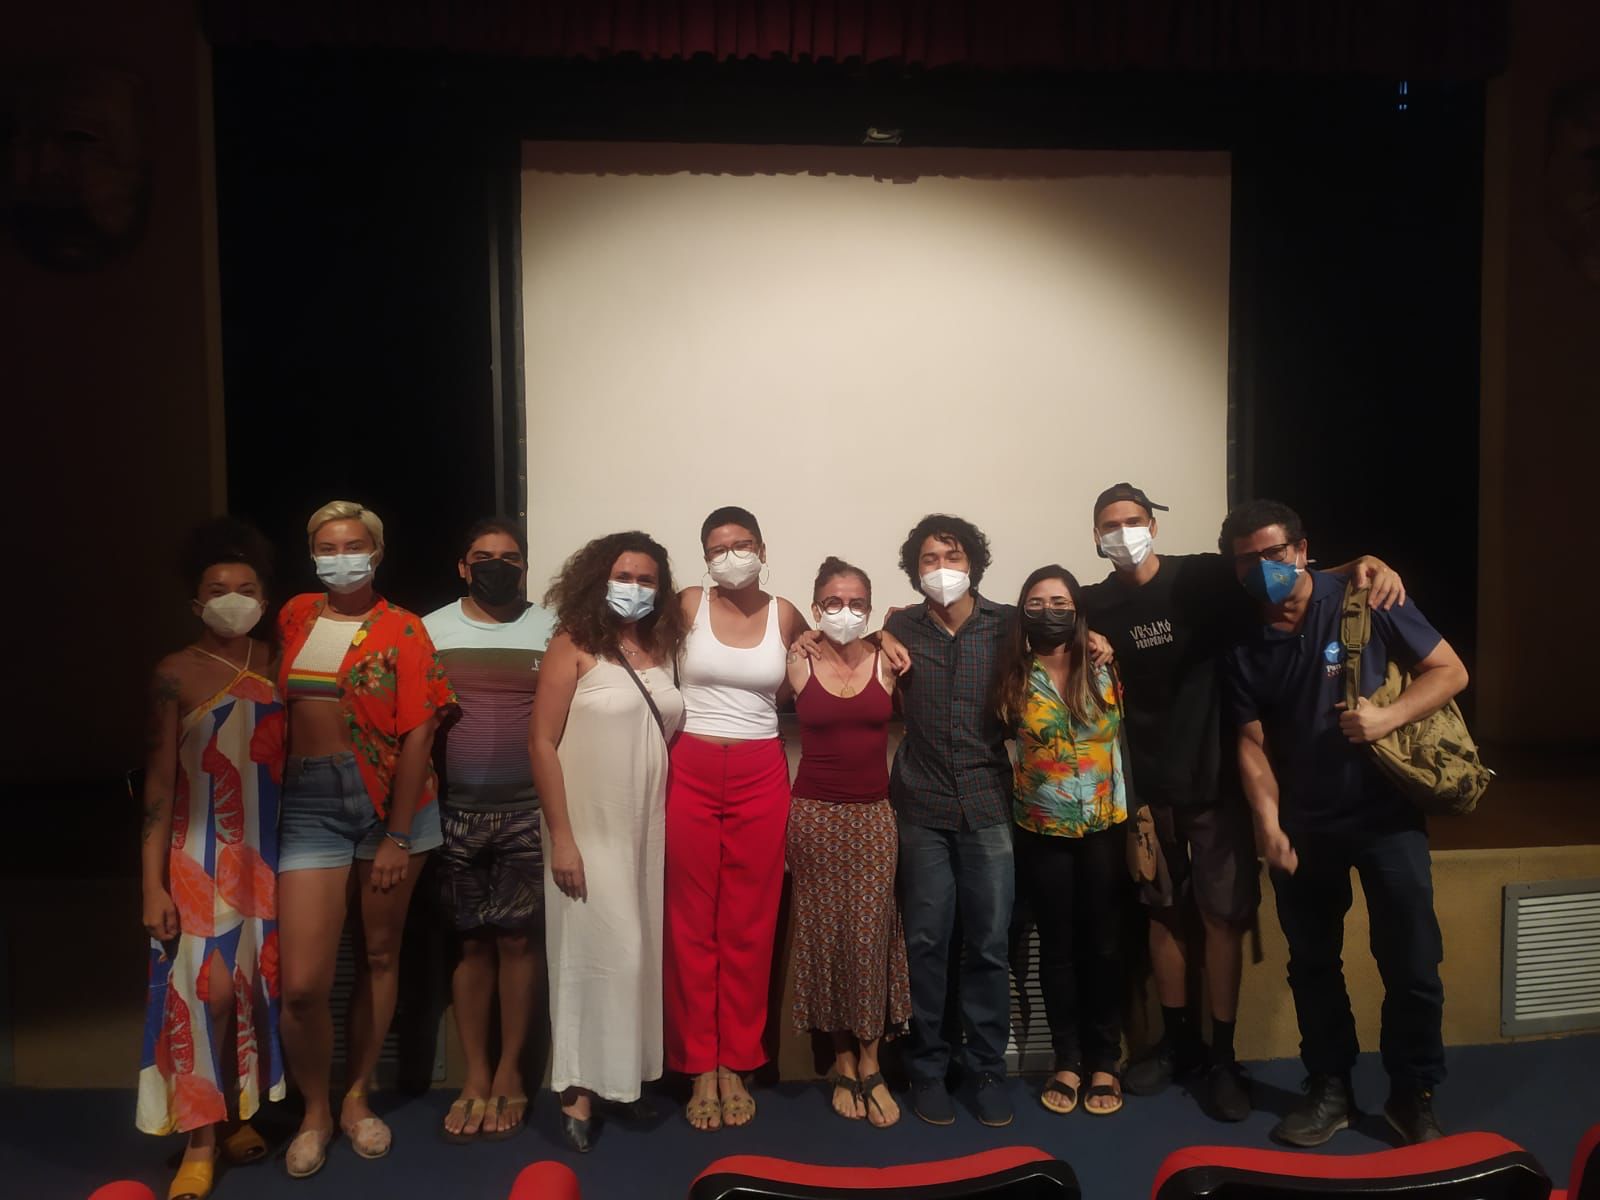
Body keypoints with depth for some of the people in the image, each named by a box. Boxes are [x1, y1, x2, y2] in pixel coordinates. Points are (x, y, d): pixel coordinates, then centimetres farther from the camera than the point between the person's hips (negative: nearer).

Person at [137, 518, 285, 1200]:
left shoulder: (277, 664, 5)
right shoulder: (175, 675, -5)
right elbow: (159, 784, -6)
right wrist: (153, 884, -9)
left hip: (266, 854, 3)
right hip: (199, 856, -3)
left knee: (254, 985, 8)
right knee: (209, 989, -8)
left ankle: (239, 1114, 26)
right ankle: (200, 1141, 8)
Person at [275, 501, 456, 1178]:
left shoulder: (401, 630, -2)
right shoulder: (294, 616, 9)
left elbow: (418, 735, -6)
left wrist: (397, 838, -10)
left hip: (389, 800, -1)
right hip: (309, 805, 1)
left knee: (378, 954, 11)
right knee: (302, 983, -3)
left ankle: (356, 1097, 32)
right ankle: (315, 1112, 23)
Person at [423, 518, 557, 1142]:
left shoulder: (550, 631, 2)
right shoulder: (430, 630, 5)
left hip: (529, 811, -1)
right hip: (457, 812, 1)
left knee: (519, 939, 4)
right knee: (473, 941, 8)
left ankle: (510, 1072, 20)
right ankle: (476, 1075, 21)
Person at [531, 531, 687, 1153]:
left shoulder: (661, 648, 6)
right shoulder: (573, 646, -8)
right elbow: (541, 743, -11)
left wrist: (675, 824, 7)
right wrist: (561, 837, -15)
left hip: (648, 828, 5)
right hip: (590, 829, -5)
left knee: (639, 949, 12)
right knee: (600, 950, -1)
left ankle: (629, 1072, 28)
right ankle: (579, 1089, 15)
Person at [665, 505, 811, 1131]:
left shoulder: (785, 615, 5)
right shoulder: (688, 606, 0)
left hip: (761, 778, 1)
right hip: (692, 774, -1)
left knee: (749, 924, 6)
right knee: (692, 923, 4)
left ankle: (736, 1064, 20)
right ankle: (701, 1067, 17)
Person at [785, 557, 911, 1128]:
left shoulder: (887, 661, 1)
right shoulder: (797, 665, -1)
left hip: (874, 814, 0)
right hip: (814, 814, 0)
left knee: (870, 934, -1)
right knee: (824, 934, 5)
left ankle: (869, 1064, 14)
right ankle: (843, 1061, 20)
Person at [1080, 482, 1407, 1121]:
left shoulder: (1204, 577, -8)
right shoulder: (1094, 605, 0)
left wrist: (1361, 566, -30)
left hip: (1215, 777, -2)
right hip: (1147, 785, 2)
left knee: (1223, 914, 3)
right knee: (1165, 912, 13)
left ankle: (1221, 1056, 18)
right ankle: (1178, 1040, 29)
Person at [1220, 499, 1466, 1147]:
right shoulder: (1244, 642, -3)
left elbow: (1450, 670, -5)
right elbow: (1252, 741, -3)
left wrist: (1389, 716, -22)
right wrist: (1268, 824, -13)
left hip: (1386, 812, -2)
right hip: (1301, 823, 3)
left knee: (1412, 965, 2)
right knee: (1312, 963, 12)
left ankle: (1412, 1095, 23)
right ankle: (1329, 1089, 29)